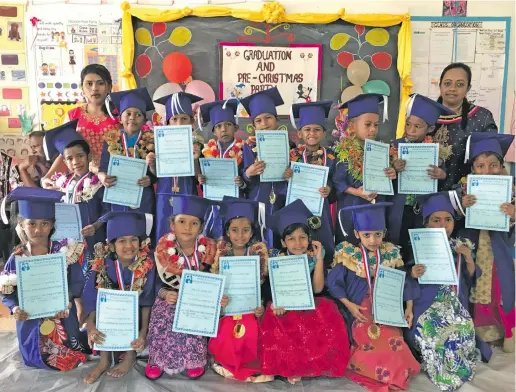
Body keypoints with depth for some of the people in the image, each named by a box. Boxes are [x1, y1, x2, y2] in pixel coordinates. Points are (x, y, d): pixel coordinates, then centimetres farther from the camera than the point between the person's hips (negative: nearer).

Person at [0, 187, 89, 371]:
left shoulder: (64, 251, -12)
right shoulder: (16, 259, -10)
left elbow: (78, 283, -10)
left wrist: (68, 295, -29)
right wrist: (15, 308, -23)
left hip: (63, 320, -1)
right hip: (31, 323, 1)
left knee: (70, 359, 18)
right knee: (36, 360, 18)